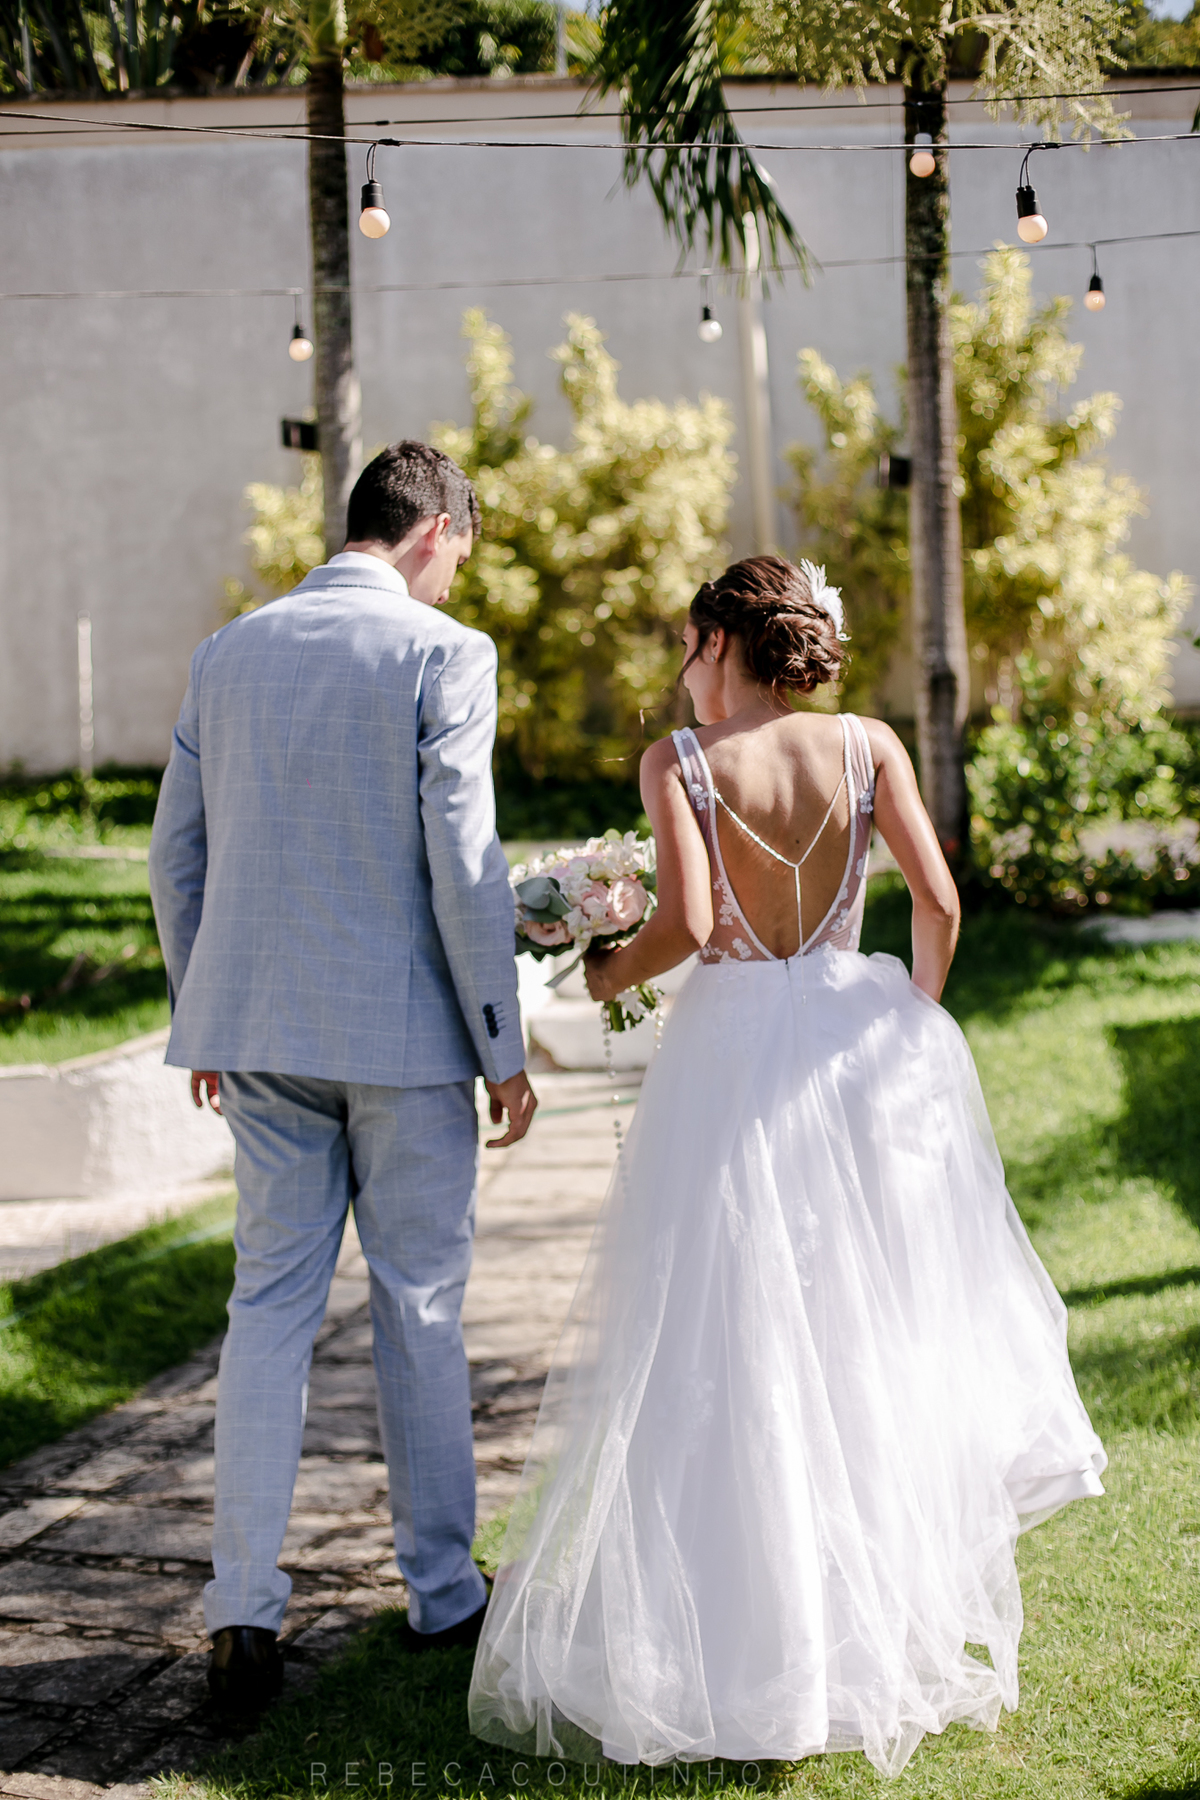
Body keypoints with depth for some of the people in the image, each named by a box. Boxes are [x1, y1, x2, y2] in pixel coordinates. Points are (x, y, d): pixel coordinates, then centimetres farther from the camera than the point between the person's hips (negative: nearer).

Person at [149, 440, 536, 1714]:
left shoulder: (228, 653, 7)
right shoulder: (442, 655, -9)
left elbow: (177, 856, 11)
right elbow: (462, 861, -13)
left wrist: (203, 1020, 21)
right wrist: (501, 1044, -6)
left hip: (262, 1030, 4)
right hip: (404, 1032, -4)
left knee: (270, 1301, 8)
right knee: (419, 1305, 8)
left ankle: (243, 1608, 3)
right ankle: (442, 1589, 20)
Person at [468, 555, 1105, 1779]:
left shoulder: (679, 760, -7)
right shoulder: (866, 746, 1)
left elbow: (688, 921, -18)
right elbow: (938, 903, -5)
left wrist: (605, 978, 1)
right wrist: (916, 1009, 11)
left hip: (730, 1054, -3)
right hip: (857, 1043, 3)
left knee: (724, 1348, 6)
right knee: (870, 1331, 14)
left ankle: (734, 1628, 9)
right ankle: (884, 1612, 21)